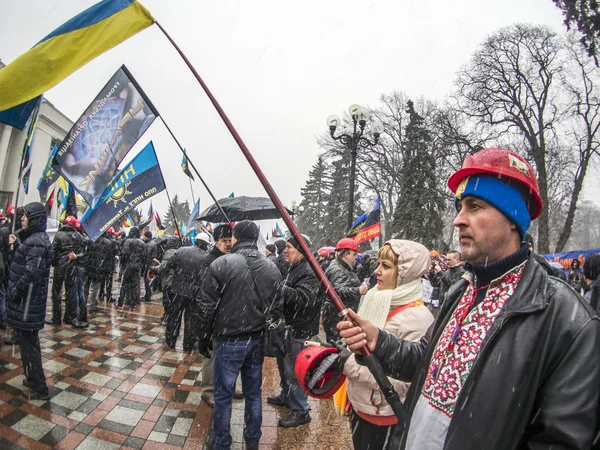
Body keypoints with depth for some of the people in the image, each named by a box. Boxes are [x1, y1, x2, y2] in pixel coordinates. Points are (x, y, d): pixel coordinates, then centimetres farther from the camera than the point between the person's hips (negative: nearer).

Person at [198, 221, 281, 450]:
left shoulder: (221, 264, -13)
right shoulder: (272, 268, 0)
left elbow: (207, 308, -9)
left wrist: (203, 340, 4)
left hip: (229, 341, -4)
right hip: (258, 340, 5)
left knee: (223, 396, 13)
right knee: (253, 394, 19)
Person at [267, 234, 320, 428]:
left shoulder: (308, 272, -21)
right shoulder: (293, 268, 11)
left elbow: (303, 299, -34)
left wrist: (279, 287, -33)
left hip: (298, 331, -10)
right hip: (287, 327, 10)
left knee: (294, 370, 0)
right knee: (284, 365, 24)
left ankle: (300, 410, 17)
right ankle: (286, 396, 43)